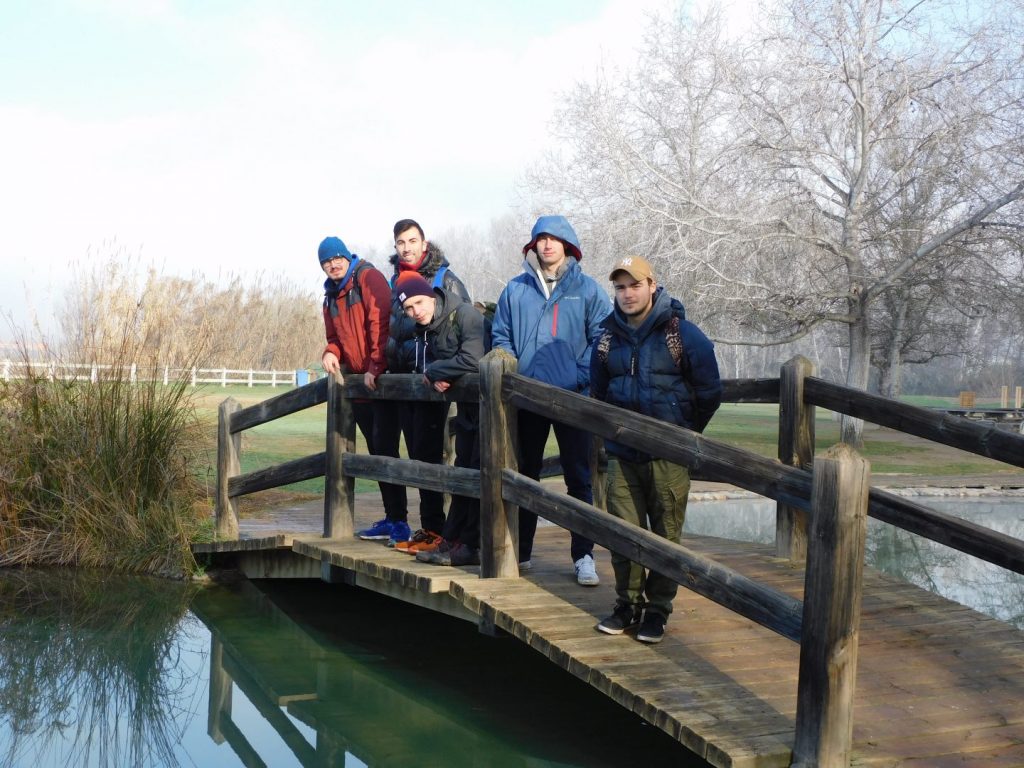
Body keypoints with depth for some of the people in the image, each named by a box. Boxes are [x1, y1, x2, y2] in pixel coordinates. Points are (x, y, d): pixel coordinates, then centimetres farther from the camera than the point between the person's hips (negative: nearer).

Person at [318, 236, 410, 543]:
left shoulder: (369, 278, -7)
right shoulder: (331, 298, 18)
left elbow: (381, 322, -18)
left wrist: (375, 367, -23)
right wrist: (331, 353, 1)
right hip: (359, 384, 9)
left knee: (385, 450, -11)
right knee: (377, 452, 12)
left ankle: (399, 521, -8)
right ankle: (391, 518, 20)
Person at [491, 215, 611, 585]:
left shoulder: (587, 289, 2)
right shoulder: (516, 289, 9)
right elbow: (500, 336, 11)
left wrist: (582, 379, -12)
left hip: (573, 398, -3)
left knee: (578, 478, 1)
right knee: (523, 475, 11)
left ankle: (583, 556, 5)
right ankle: (519, 551, 21)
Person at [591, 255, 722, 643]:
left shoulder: (682, 333, -5)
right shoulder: (608, 336, 7)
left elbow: (709, 393, 2)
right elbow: (598, 391, 23)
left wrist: (684, 435, 10)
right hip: (622, 454, 4)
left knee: (665, 534, 1)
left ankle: (658, 608, 12)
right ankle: (627, 603, 18)